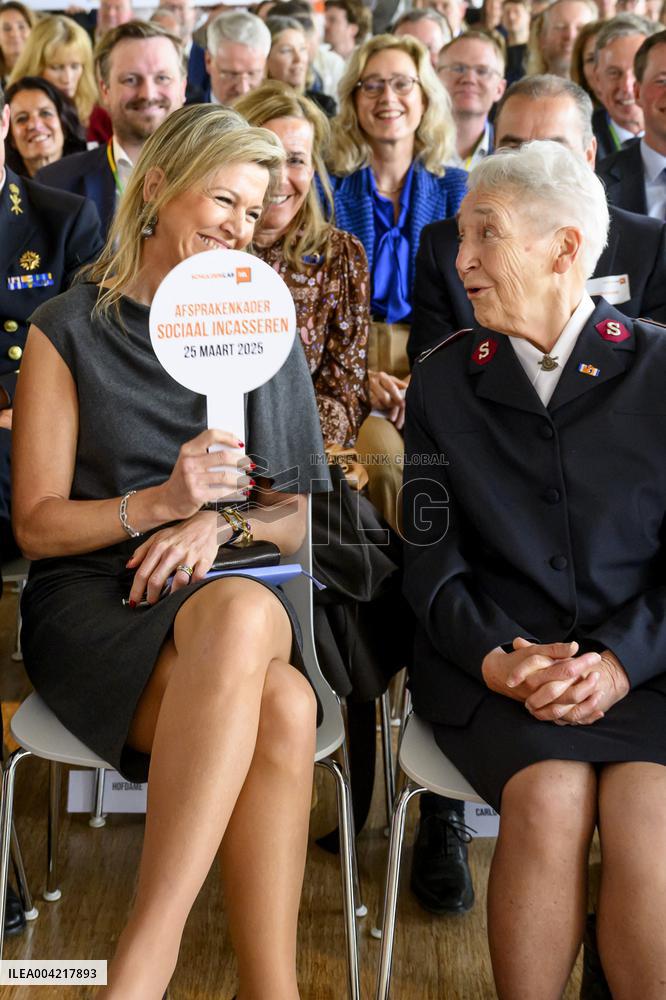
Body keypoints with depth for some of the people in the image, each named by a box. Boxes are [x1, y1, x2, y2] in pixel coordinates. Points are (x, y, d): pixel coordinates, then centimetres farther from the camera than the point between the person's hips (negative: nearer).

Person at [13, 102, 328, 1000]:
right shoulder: (68, 330, 6)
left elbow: (294, 516, 12)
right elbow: (37, 523, 2)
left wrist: (222, 523, -12)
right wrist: (157, 503, -16)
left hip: (232, 594, 2)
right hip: (93, 596, -2)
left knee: (243, 612, -38)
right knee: (279, 707, -35)